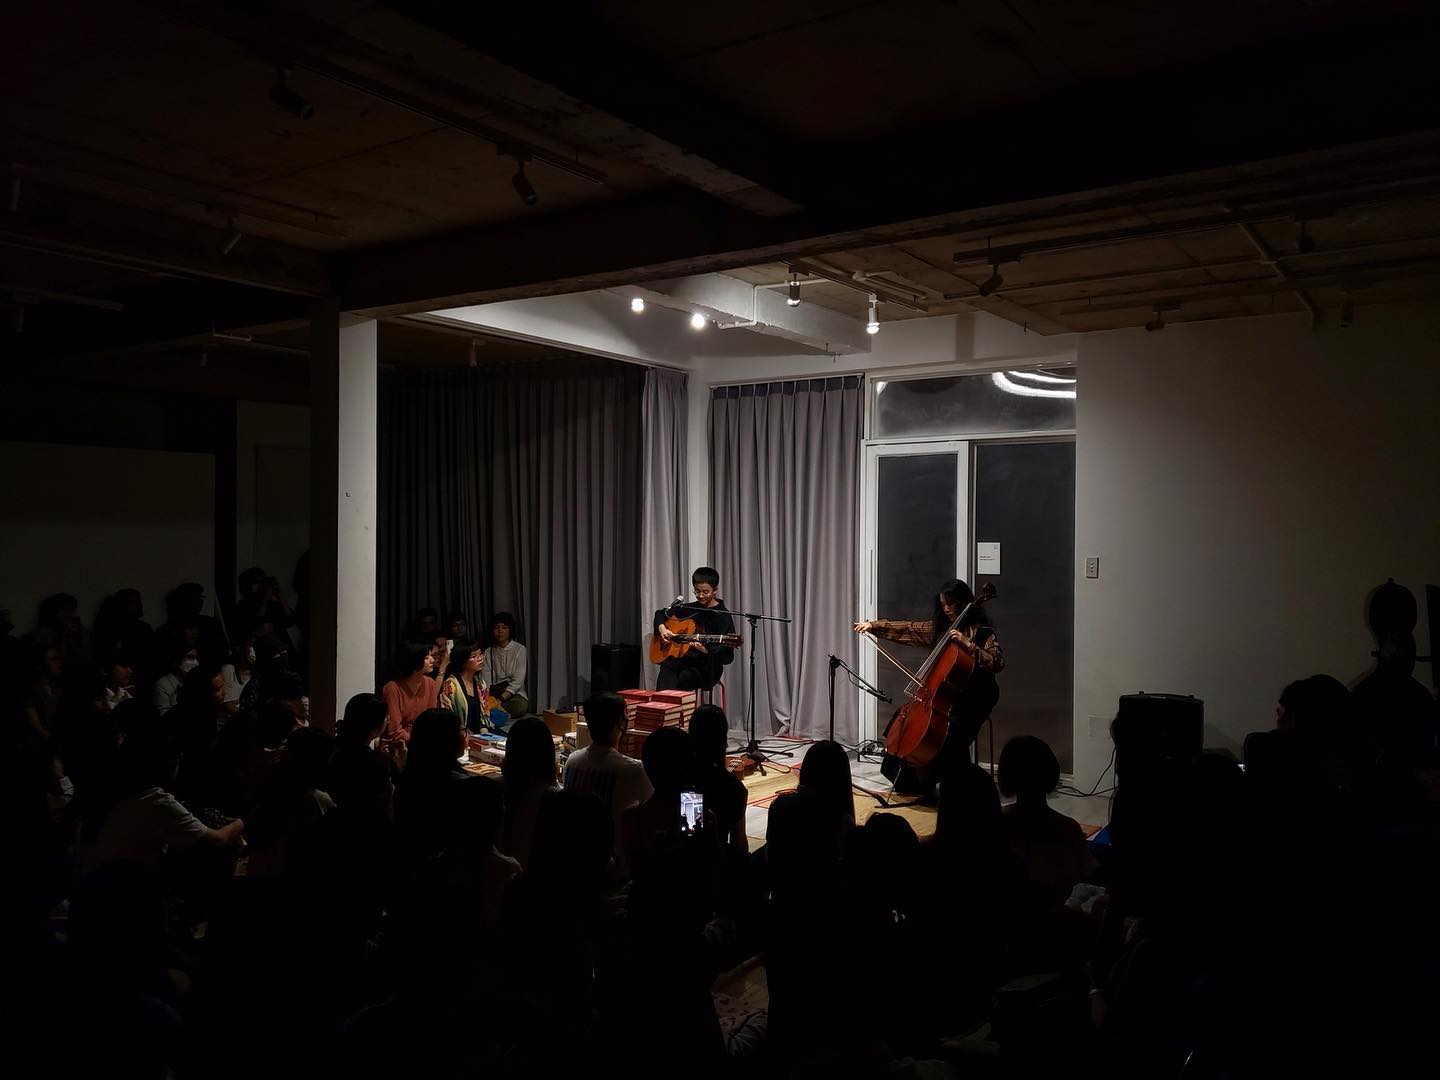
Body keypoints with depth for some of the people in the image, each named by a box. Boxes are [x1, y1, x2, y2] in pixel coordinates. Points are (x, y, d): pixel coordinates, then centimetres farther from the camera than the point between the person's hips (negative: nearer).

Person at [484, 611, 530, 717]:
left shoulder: (520, 650, 0)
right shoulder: (488, 652, 11)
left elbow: (517, 681, -8)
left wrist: (500, 699, -22)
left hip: (515, 694, 0)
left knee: (520, 706, -35)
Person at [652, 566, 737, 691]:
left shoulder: (723, 616, -1)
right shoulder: (689, 609, 14)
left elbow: (726, 654, -7)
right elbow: (661, 613, 26)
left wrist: (706, 650, -26)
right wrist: (662, 628, 5)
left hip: (706, 667, -4)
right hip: (683, 660, 4)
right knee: (666, 670, -30)